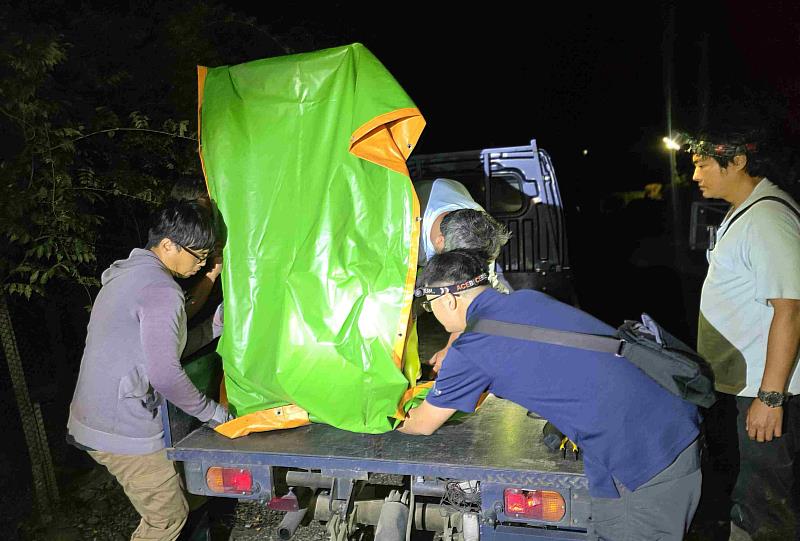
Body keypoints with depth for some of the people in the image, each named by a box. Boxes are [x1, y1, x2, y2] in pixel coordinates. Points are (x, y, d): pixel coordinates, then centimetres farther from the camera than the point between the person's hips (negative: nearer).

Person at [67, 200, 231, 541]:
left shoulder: (127, 274, 12)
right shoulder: (161, 289, -21)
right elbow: (166, 375, -26)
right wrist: (213, 413, -12)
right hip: (125, 432, -10)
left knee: (162, 511, 22)